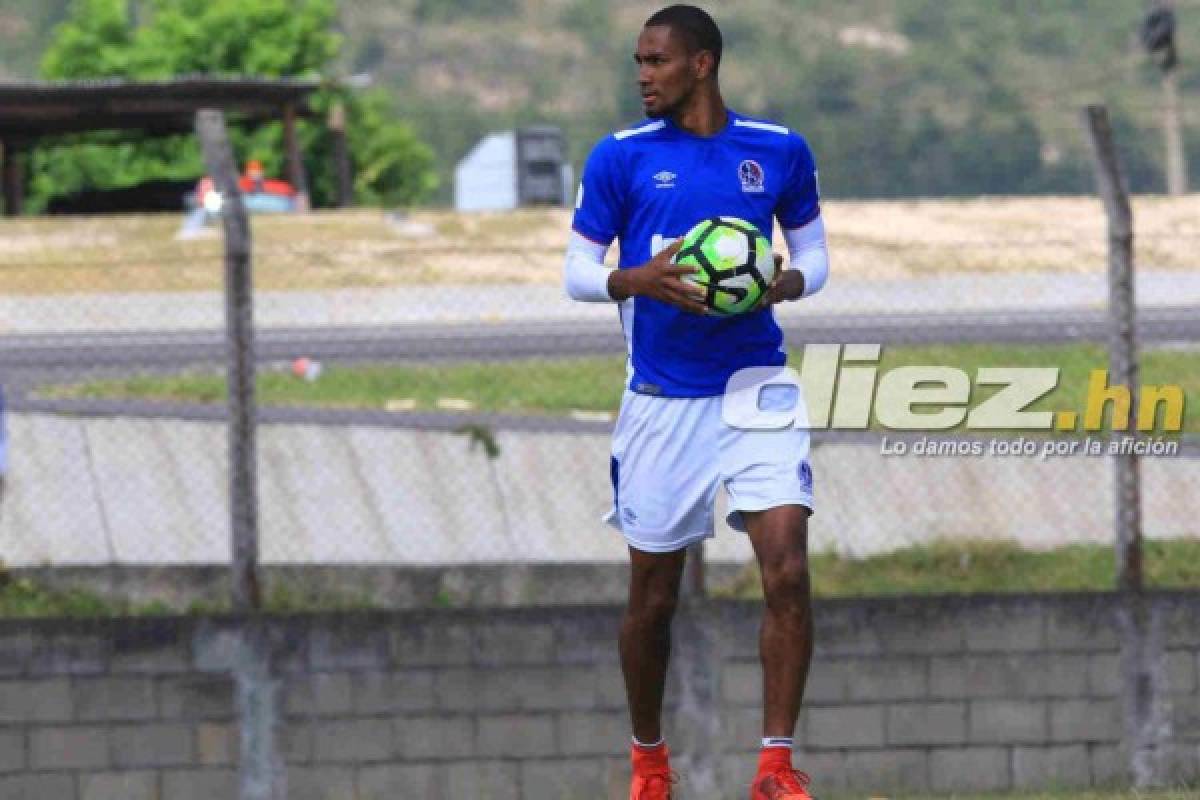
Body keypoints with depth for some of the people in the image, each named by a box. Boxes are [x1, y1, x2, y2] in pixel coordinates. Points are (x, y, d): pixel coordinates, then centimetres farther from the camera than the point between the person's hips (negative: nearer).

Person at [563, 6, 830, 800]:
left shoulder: (780, 151, 3)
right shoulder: (621, 157, -1)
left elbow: (813, 254, 13)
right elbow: (578, 271, 3)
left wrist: (787, 283, -10)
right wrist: (638, 280, -18)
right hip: (663, 399, 0)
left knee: (788, 570, -15)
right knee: (653, 597, 6)